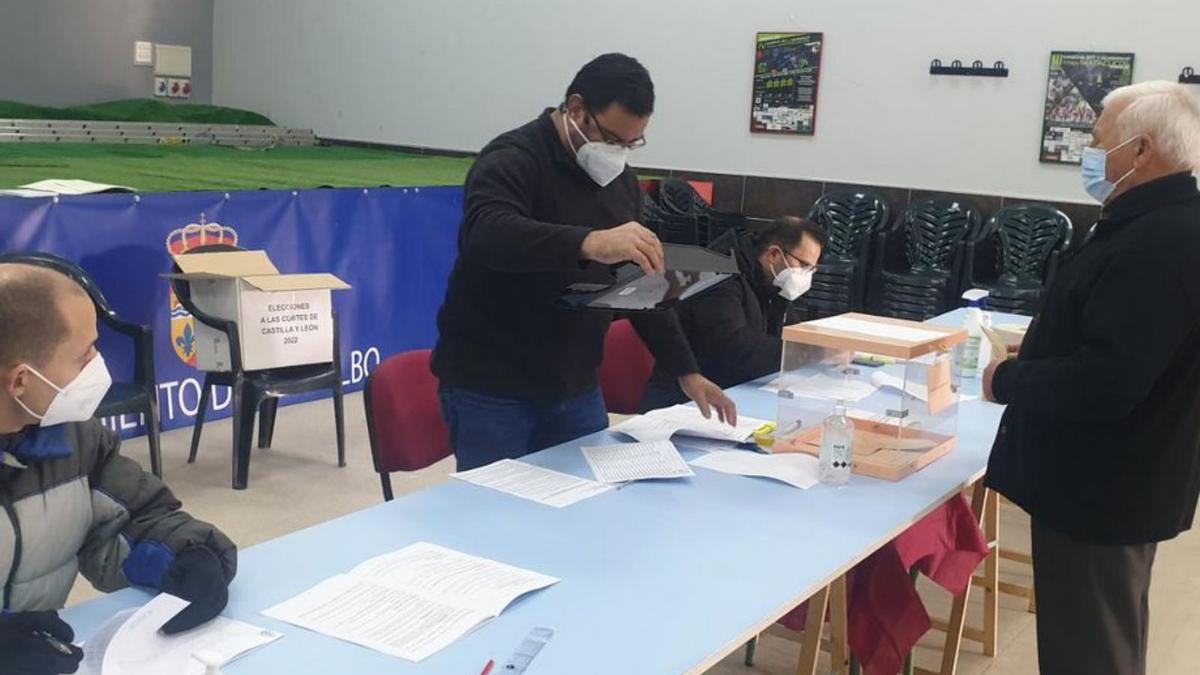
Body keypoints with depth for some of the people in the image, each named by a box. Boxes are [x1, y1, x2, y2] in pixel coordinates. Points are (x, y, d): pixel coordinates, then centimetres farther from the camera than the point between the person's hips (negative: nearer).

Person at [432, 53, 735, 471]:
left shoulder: (621, 181, 9)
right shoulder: (513, 161, -15)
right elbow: (484, 236, -37)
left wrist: (686, 372, 3)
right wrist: (589, 243, -50)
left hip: (576, 390, 7)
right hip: (491, 391, -6)